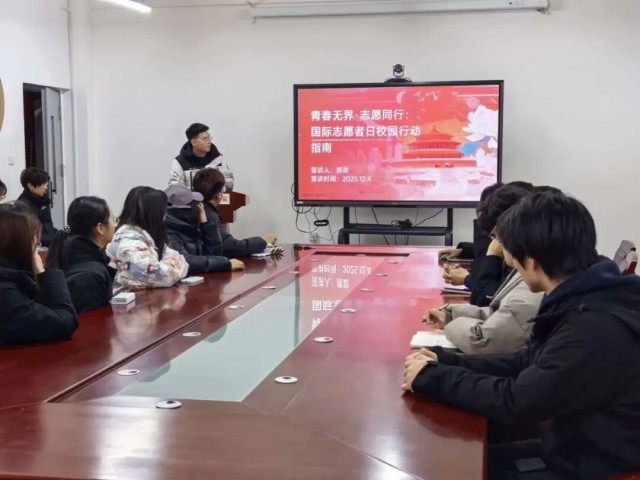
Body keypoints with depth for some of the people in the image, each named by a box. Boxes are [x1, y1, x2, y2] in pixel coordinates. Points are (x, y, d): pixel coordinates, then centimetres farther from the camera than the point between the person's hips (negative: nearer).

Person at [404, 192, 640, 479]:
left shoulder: (596, 326, -31)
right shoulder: (583, 304, 0)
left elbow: (514, 401, -24)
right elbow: (525, 364, 9)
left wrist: (431, 377, -12)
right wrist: (447, 362, -1)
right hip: (573, 445, 8)